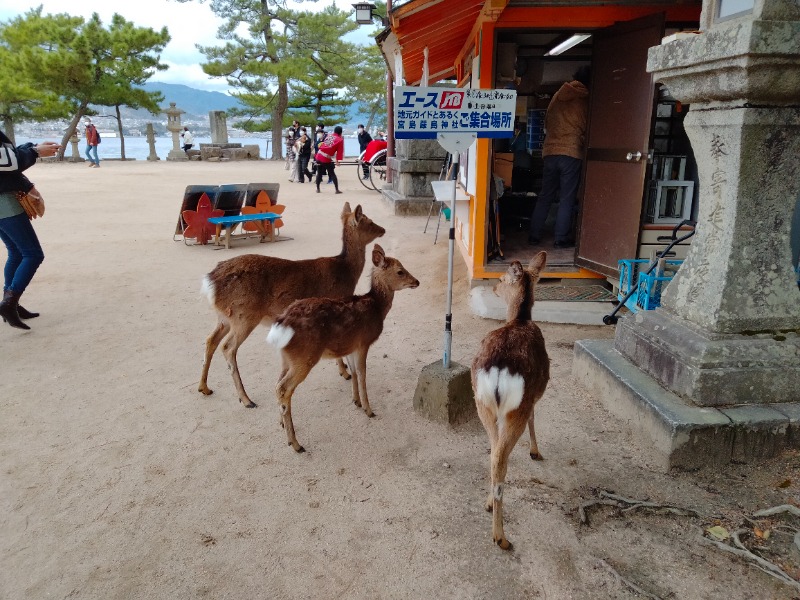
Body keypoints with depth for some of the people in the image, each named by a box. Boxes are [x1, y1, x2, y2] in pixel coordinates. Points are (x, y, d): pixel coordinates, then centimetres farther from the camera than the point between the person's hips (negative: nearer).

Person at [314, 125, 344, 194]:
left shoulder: (328, 135, 15)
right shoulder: (340, 140, -1)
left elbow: (322, 145, 18)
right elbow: (340, 151, -4)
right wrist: (337, 160, -2)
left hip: (319, 156, 5)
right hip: (327, 159, -5)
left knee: (319, 173, 15)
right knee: (332, 174, 4)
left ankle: (318, 189, 21)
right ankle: (337, 190, 5)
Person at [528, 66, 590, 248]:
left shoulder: (557, 96, 12)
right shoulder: (586, 101, 0)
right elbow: (588, 130, 6)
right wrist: (583, 143, 22)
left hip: (550, 152, 4)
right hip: (572, 153, -4)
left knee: (545, 196, 10)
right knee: (567, 199, 1)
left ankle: (534, 236, 10)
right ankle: (562, 239, 3)